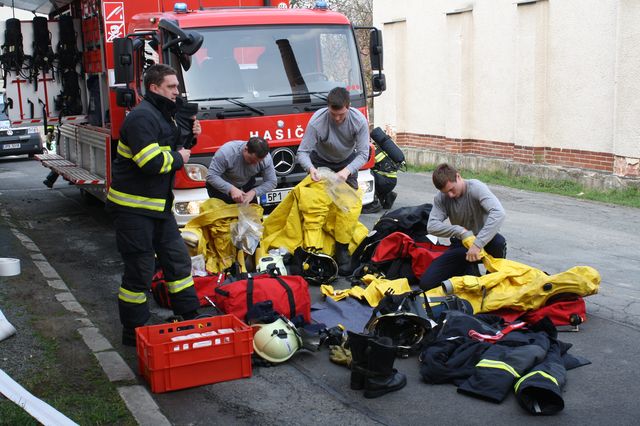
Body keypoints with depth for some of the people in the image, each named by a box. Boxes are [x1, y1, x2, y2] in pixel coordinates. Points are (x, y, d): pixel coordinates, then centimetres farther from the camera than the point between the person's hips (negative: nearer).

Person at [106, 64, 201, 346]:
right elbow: (151, 162, -28)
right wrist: (179, 159, -12)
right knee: (140, 269, -3)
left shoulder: (164, 115, 14)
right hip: (133, 207, -10)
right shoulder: (142, 117, -18)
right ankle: (133, 332, 10)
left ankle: (189, 317, 24)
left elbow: (171, 149, 20)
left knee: (177, 258, 13)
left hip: (159, 204, 10)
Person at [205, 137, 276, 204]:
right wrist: (231, 189, -46)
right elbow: (211, 176, -33)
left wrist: (253, 192, -35)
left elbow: (271, 182, -18)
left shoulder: (266, 158, -26)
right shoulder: (227, 152, -37)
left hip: (246, 186, 3)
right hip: (222, 186, -3)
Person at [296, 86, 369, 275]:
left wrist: (347, 171, -40)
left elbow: (363, 153, -24)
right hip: (321, 161, -1)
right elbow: (302, 152, -29)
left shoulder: (359, 120, -28)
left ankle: (343, 250, -8)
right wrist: (310, 168, -49)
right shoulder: (317, 121, -33)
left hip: (348, 161, 1)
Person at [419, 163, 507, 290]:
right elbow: (431, 226, -17)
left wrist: (477, 244, -43)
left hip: (483, 241, -3)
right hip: (460, 244, 3)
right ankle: (469, 269, 12)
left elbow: (498, 213, -36)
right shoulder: (441, 198, -9)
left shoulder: (476, 188, -21)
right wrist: (461, 231, -32)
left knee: (498, 242, -40)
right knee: (426, 283, -11)